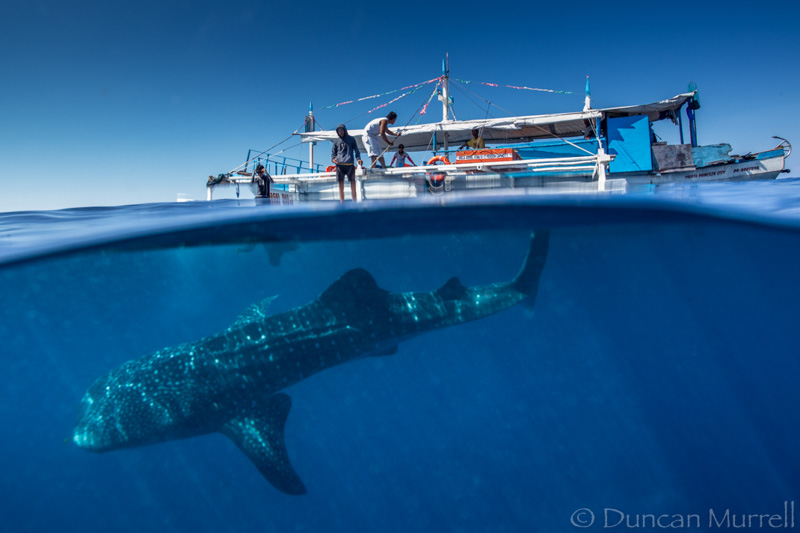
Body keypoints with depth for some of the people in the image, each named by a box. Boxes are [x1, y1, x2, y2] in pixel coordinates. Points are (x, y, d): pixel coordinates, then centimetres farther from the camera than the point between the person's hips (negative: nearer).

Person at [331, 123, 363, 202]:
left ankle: (354, 200, 3)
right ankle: (342, 201, 1)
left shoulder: (351, 139, 14)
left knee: (352, 181, -2)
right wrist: (333, 158, -4)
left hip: (350, 164, -1)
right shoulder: (336, 141, 18)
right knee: (340, 182, -1)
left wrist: (358, 158, -5)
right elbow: (333, 152, 17)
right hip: (339, 164, 1)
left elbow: (356, 150, 12)